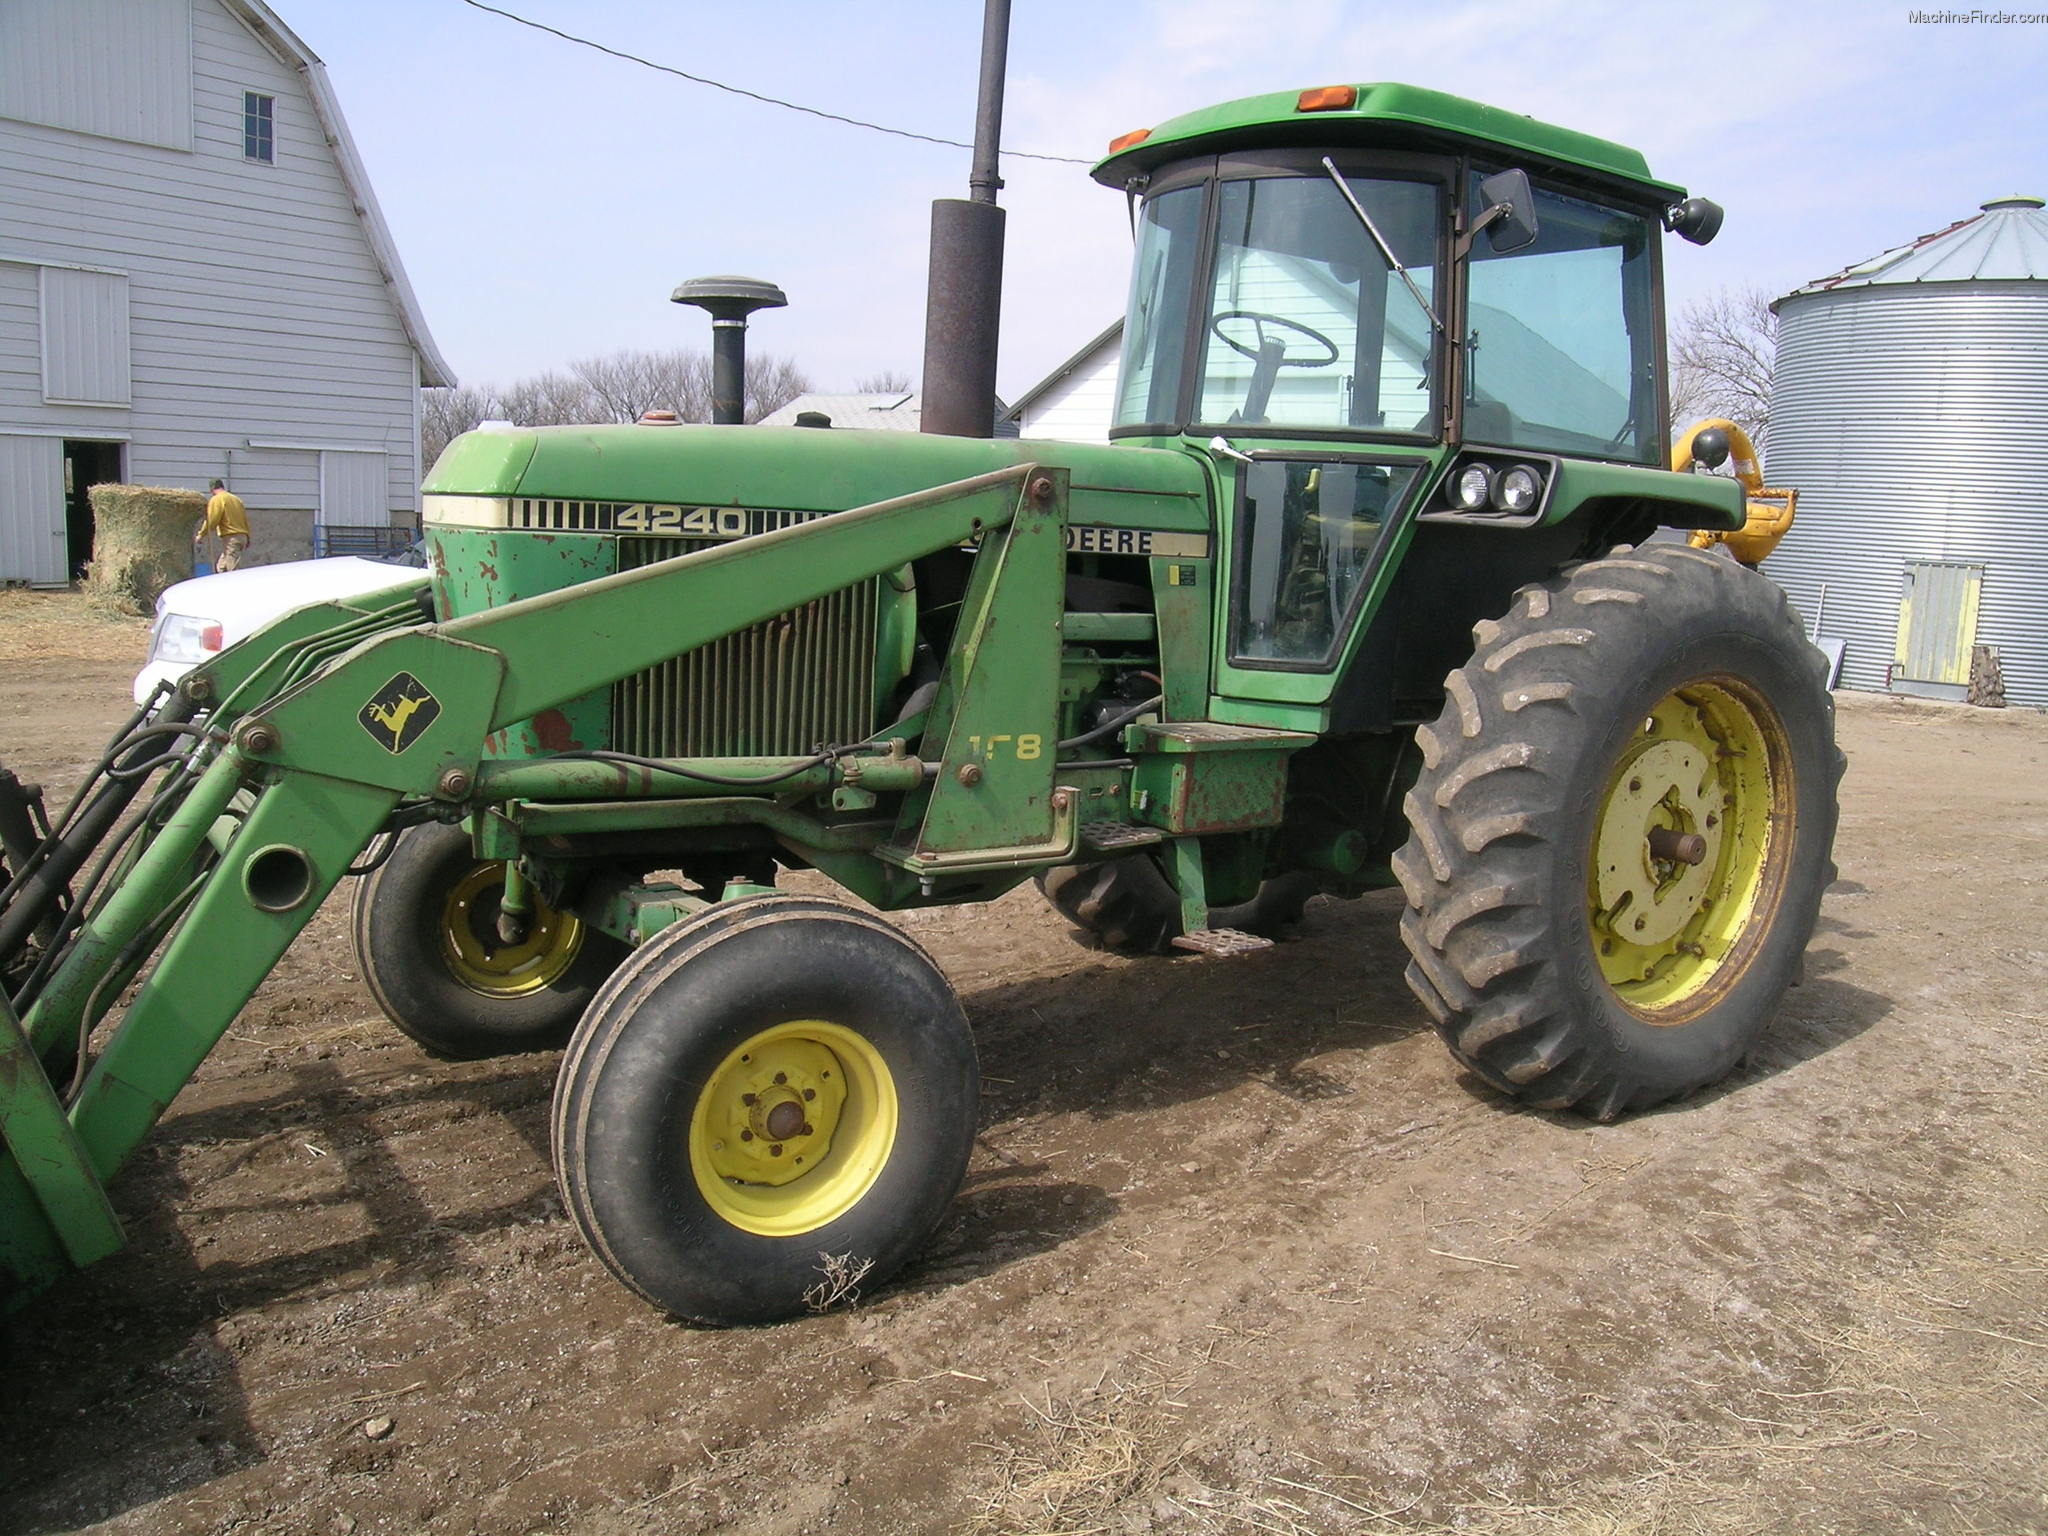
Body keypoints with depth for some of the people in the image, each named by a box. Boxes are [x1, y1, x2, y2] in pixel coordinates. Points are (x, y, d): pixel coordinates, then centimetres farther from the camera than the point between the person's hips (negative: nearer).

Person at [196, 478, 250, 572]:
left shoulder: (216, 500, -5)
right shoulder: (236, 499, 18)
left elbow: (211, 521, -11)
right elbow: (245, 519, 20)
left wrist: (201, 535, -1)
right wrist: (247, 538, 26)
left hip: (231, 538, -8)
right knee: (220, 565, 15)